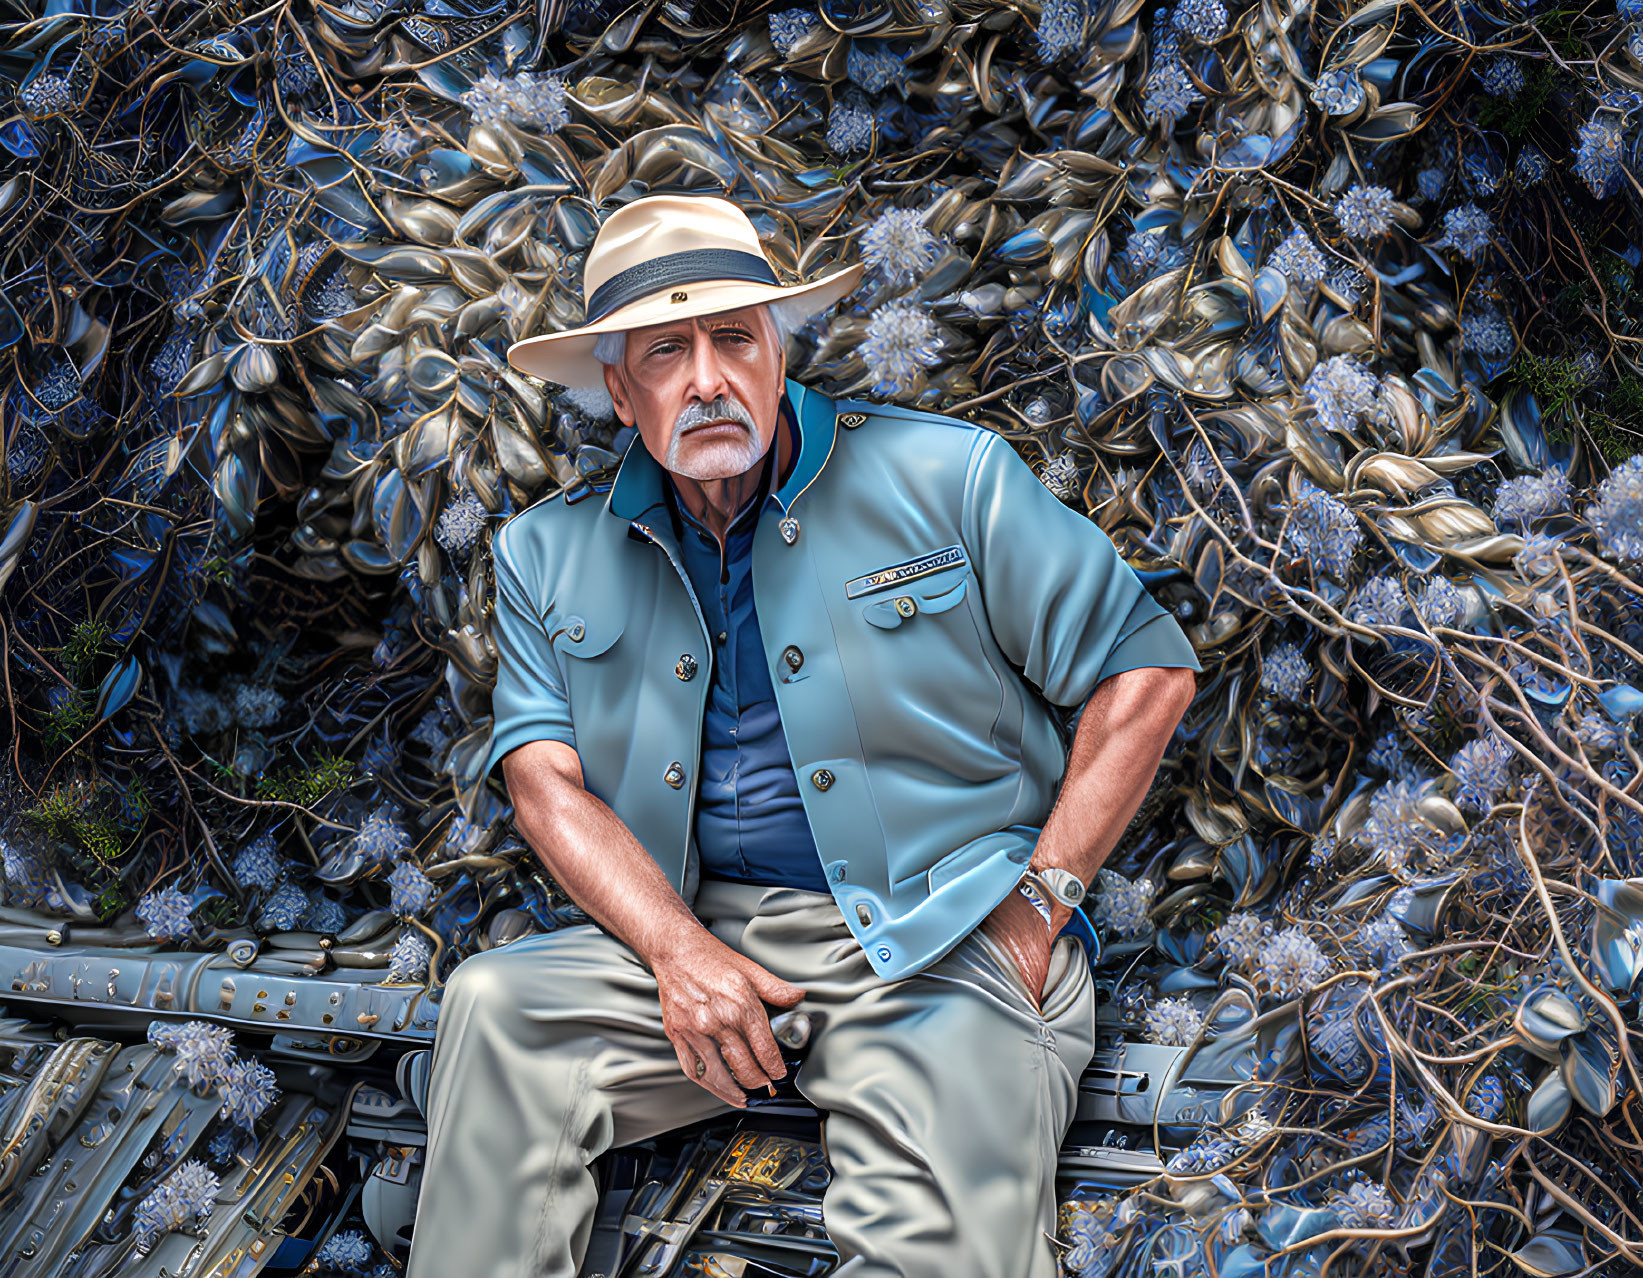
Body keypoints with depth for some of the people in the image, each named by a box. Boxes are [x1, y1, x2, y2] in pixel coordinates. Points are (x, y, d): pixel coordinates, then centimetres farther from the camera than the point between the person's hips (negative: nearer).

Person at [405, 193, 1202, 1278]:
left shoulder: (949, 478, 0)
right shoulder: (552, 557, 11)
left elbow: (1146, 670, 1)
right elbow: (548, 779, 2)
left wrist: (1040, 903, -6)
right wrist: (678, 949, -15)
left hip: (940, 938, -3)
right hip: (700, 934, 3)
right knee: (494, 1004, -23)